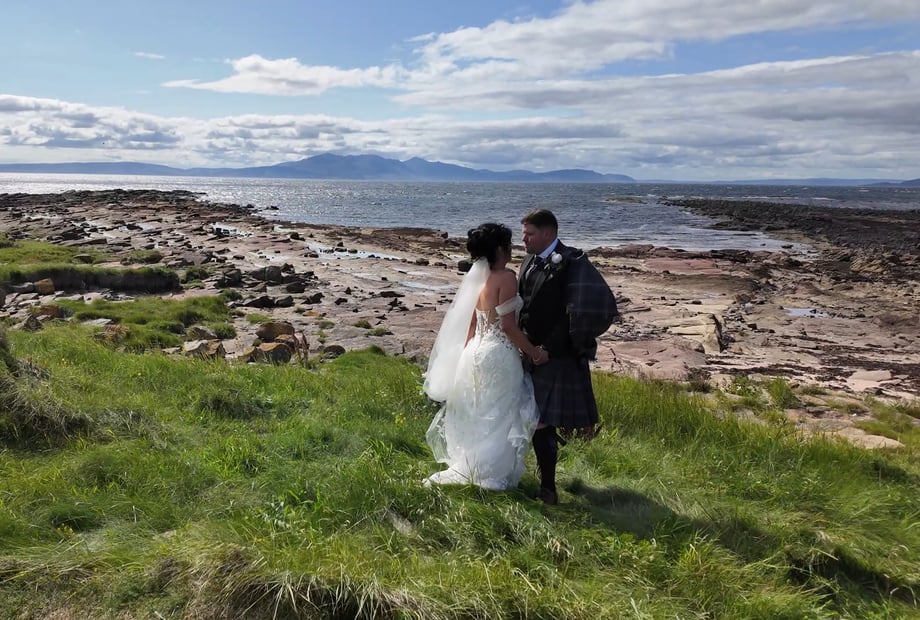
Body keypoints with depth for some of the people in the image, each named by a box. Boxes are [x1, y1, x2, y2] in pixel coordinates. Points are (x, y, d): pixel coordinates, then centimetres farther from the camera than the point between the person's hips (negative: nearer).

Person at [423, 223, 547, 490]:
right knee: (500, 416, 5)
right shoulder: (507, 277, -14)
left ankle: (469, 468, 29)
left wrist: (467, 357, 20)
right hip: (498, 355, -8)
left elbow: (471, 326, 13)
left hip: (475, 353, 8)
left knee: (478, 415, 18)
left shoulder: (481, 280, 9)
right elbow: (508, 325, -18)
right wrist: (533, 352, -9)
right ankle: (494, 475, 13)